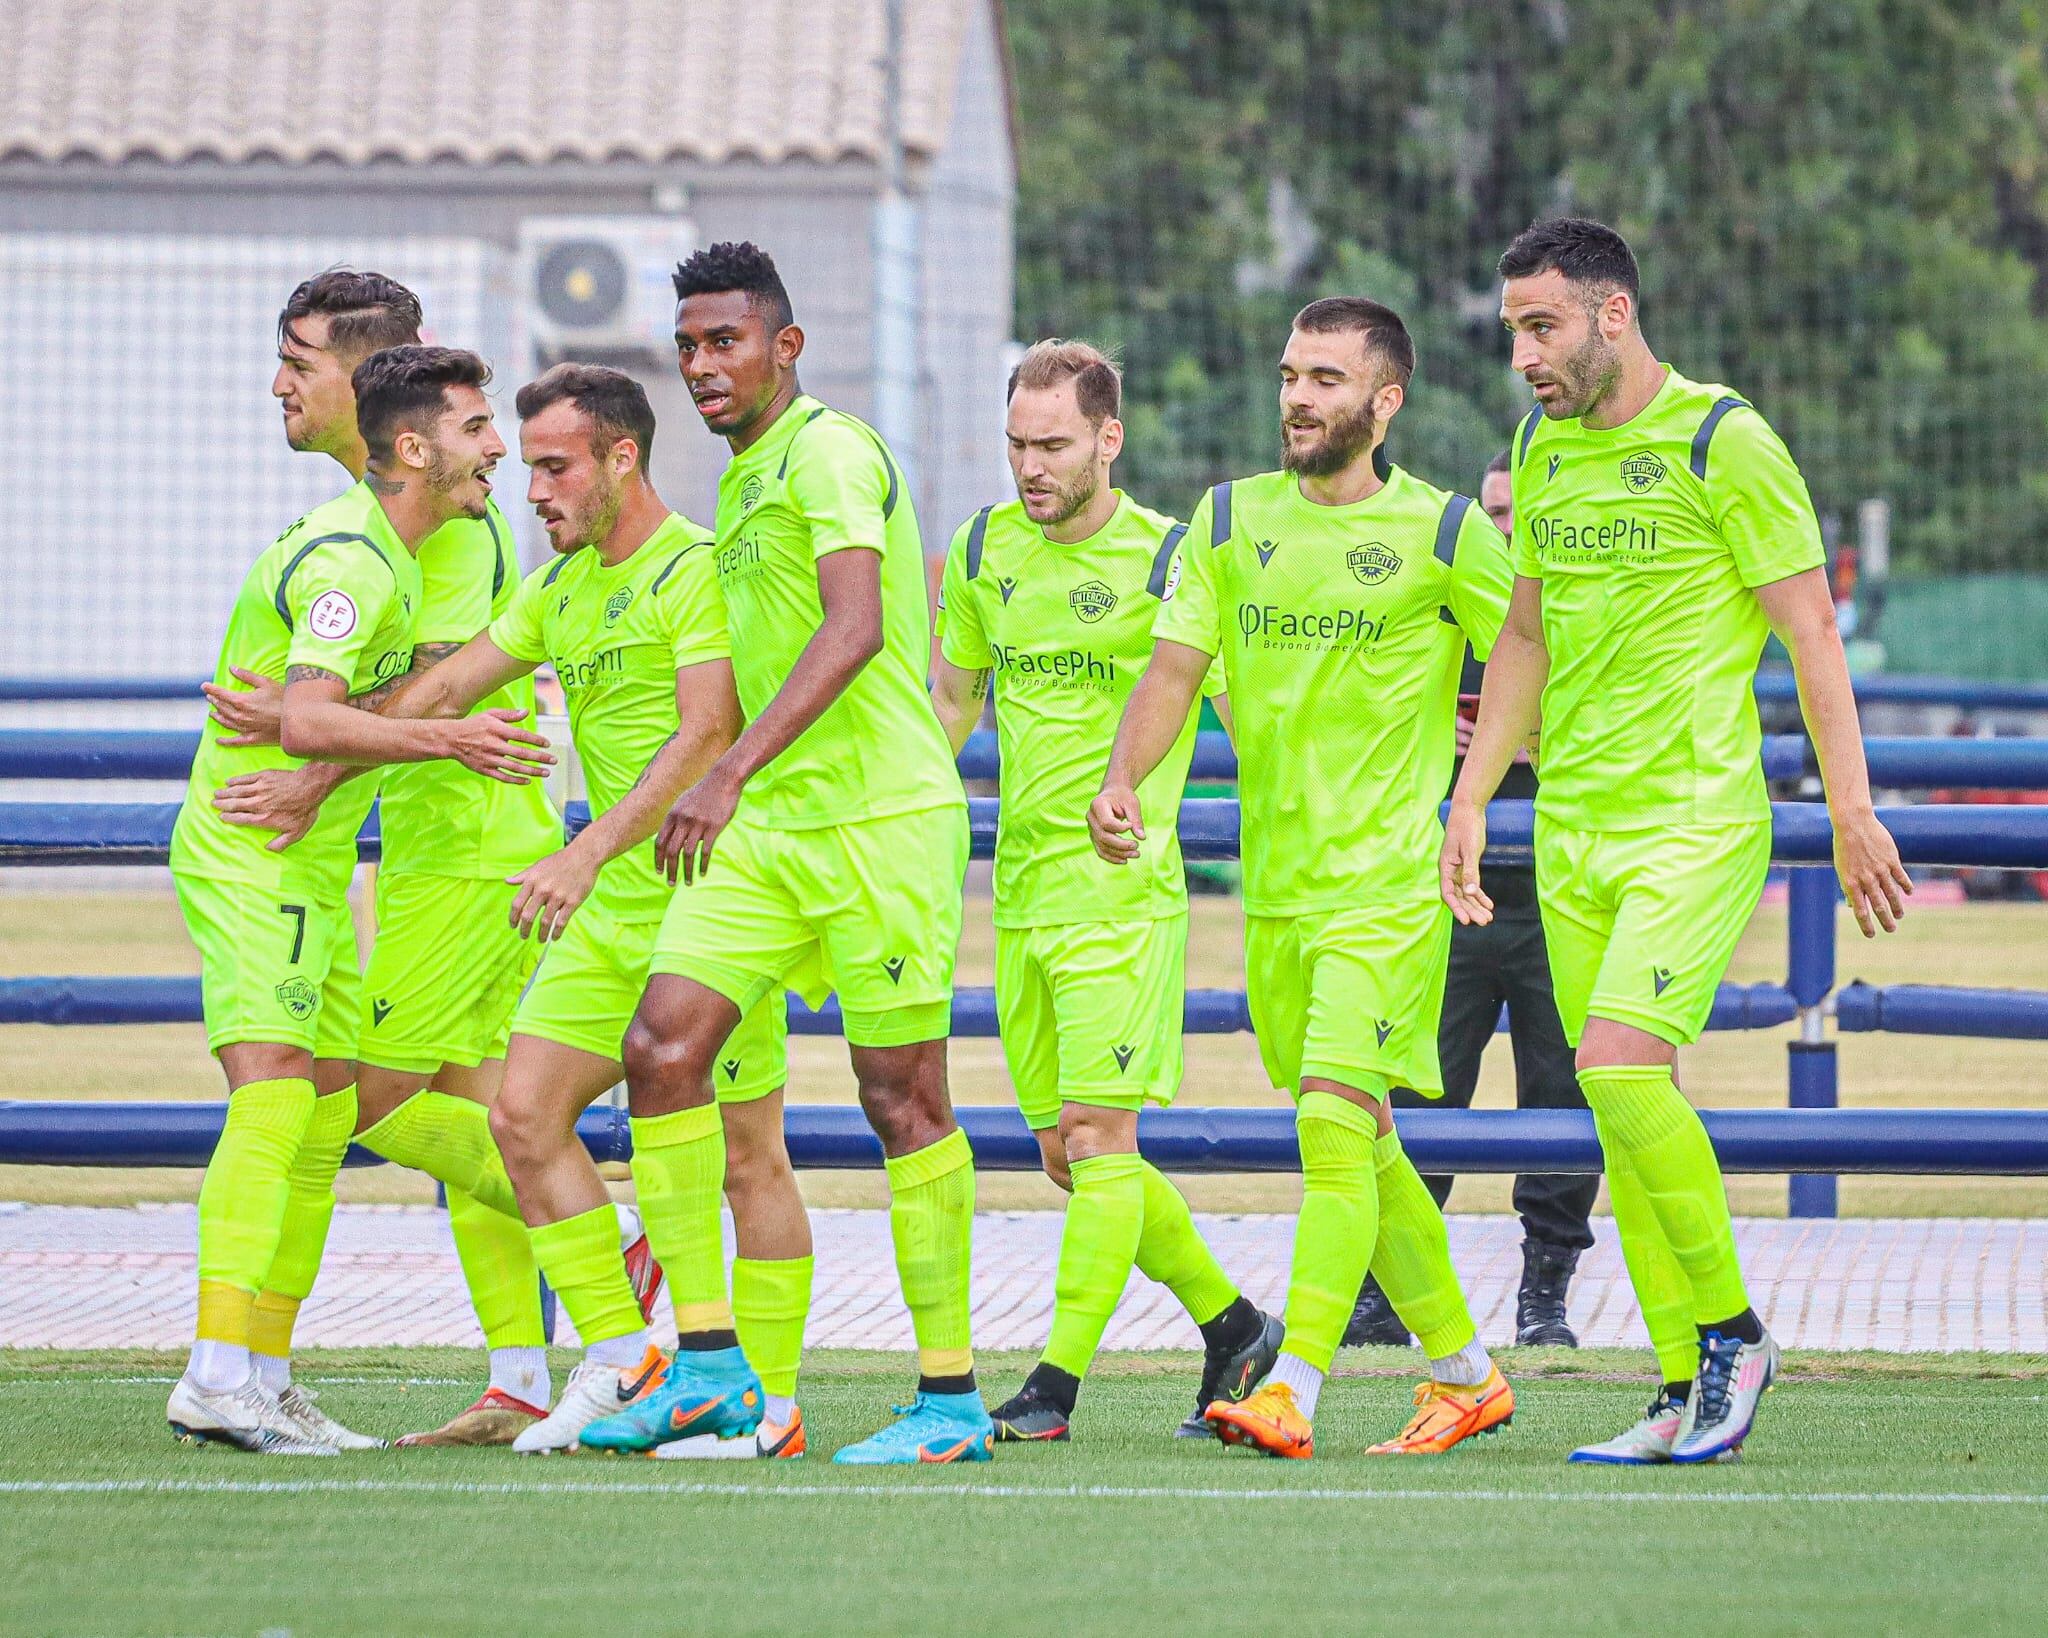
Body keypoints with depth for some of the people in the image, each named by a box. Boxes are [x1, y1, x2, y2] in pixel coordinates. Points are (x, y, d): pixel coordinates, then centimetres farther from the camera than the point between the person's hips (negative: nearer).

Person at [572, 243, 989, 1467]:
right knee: (664, 1043, -4)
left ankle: (953, 1398, 3)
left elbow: (854, 631, -25)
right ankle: (710, 1364, -1)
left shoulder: (831, 452, -11)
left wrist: (730, 774, -32)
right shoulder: (744, 481, 17)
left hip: (881, 816, -9)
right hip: (768, 825, 9)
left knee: (903, 1094, -4)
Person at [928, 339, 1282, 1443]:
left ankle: (1058, 1380, -10)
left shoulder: (1166, 561, -8)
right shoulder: (984, 551, 9)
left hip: (1123, 886, -6)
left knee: (1097, 1131, -11)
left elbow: (1248, 711, -3)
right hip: (1021, 886, 6)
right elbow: (951, 700, 22)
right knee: (1064, 1152, 8)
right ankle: (1232, 1326, 23)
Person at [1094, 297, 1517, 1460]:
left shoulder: (1443, 534, -5)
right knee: (1362, 1143, 12)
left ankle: (1292, 1390, -22)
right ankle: (1465, 1370, 26)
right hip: (1275, 880, 5)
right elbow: (1174, 669, 3)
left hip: (1389, 880, -5)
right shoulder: (1230, 522, 6)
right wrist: (1124, 780, -11)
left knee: (1334, 1117, -18)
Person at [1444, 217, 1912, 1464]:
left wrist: (1853, 812, -11)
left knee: (1621, 1061, -21)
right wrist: (1473, 798, 17)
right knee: (1619, 1112, 4)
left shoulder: (1723, 442, -8)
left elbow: (1811, 628, -8)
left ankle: (1732, 1331, -5)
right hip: (1570, 831, 7)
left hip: (1697, 817, -7)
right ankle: (1689, 1399, 8)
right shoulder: (1543, 449, 12)